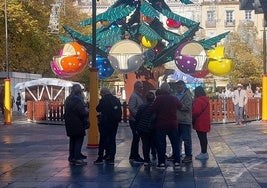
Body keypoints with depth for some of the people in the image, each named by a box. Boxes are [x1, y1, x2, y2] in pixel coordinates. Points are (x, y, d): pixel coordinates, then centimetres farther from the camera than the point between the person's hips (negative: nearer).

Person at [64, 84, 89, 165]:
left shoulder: (68, 100, 11)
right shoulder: (77, 100, -18)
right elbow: (82, 112, -21)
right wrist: (87, 111, -1)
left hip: (70, 124, 9)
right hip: (77, 124, -9)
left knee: (72, 141, 16)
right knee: (79, 140, -3)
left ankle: (72, 157, 21)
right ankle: (77, 159, -4)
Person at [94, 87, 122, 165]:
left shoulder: (103, 100, -11)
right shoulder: (117, 100, 7)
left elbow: (98, 109, -3)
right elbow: (120, 112, 10)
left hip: (105, 123, -5)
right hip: (115, 123, 5)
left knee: (102, 140, 2)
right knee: (112, 140, 9)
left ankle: (100, 158, 3)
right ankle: (111, 158, 7)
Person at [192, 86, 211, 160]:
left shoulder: (198, 100, -18)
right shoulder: (206, 99, 13)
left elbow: (196, 111, -20)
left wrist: (192, 117, -3)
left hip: (200, 122, -10)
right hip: (205, 122, 10)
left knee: (201, 137, -5)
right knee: (203, 137, 16)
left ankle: (204, 153, -2)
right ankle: (204, 152, 23)